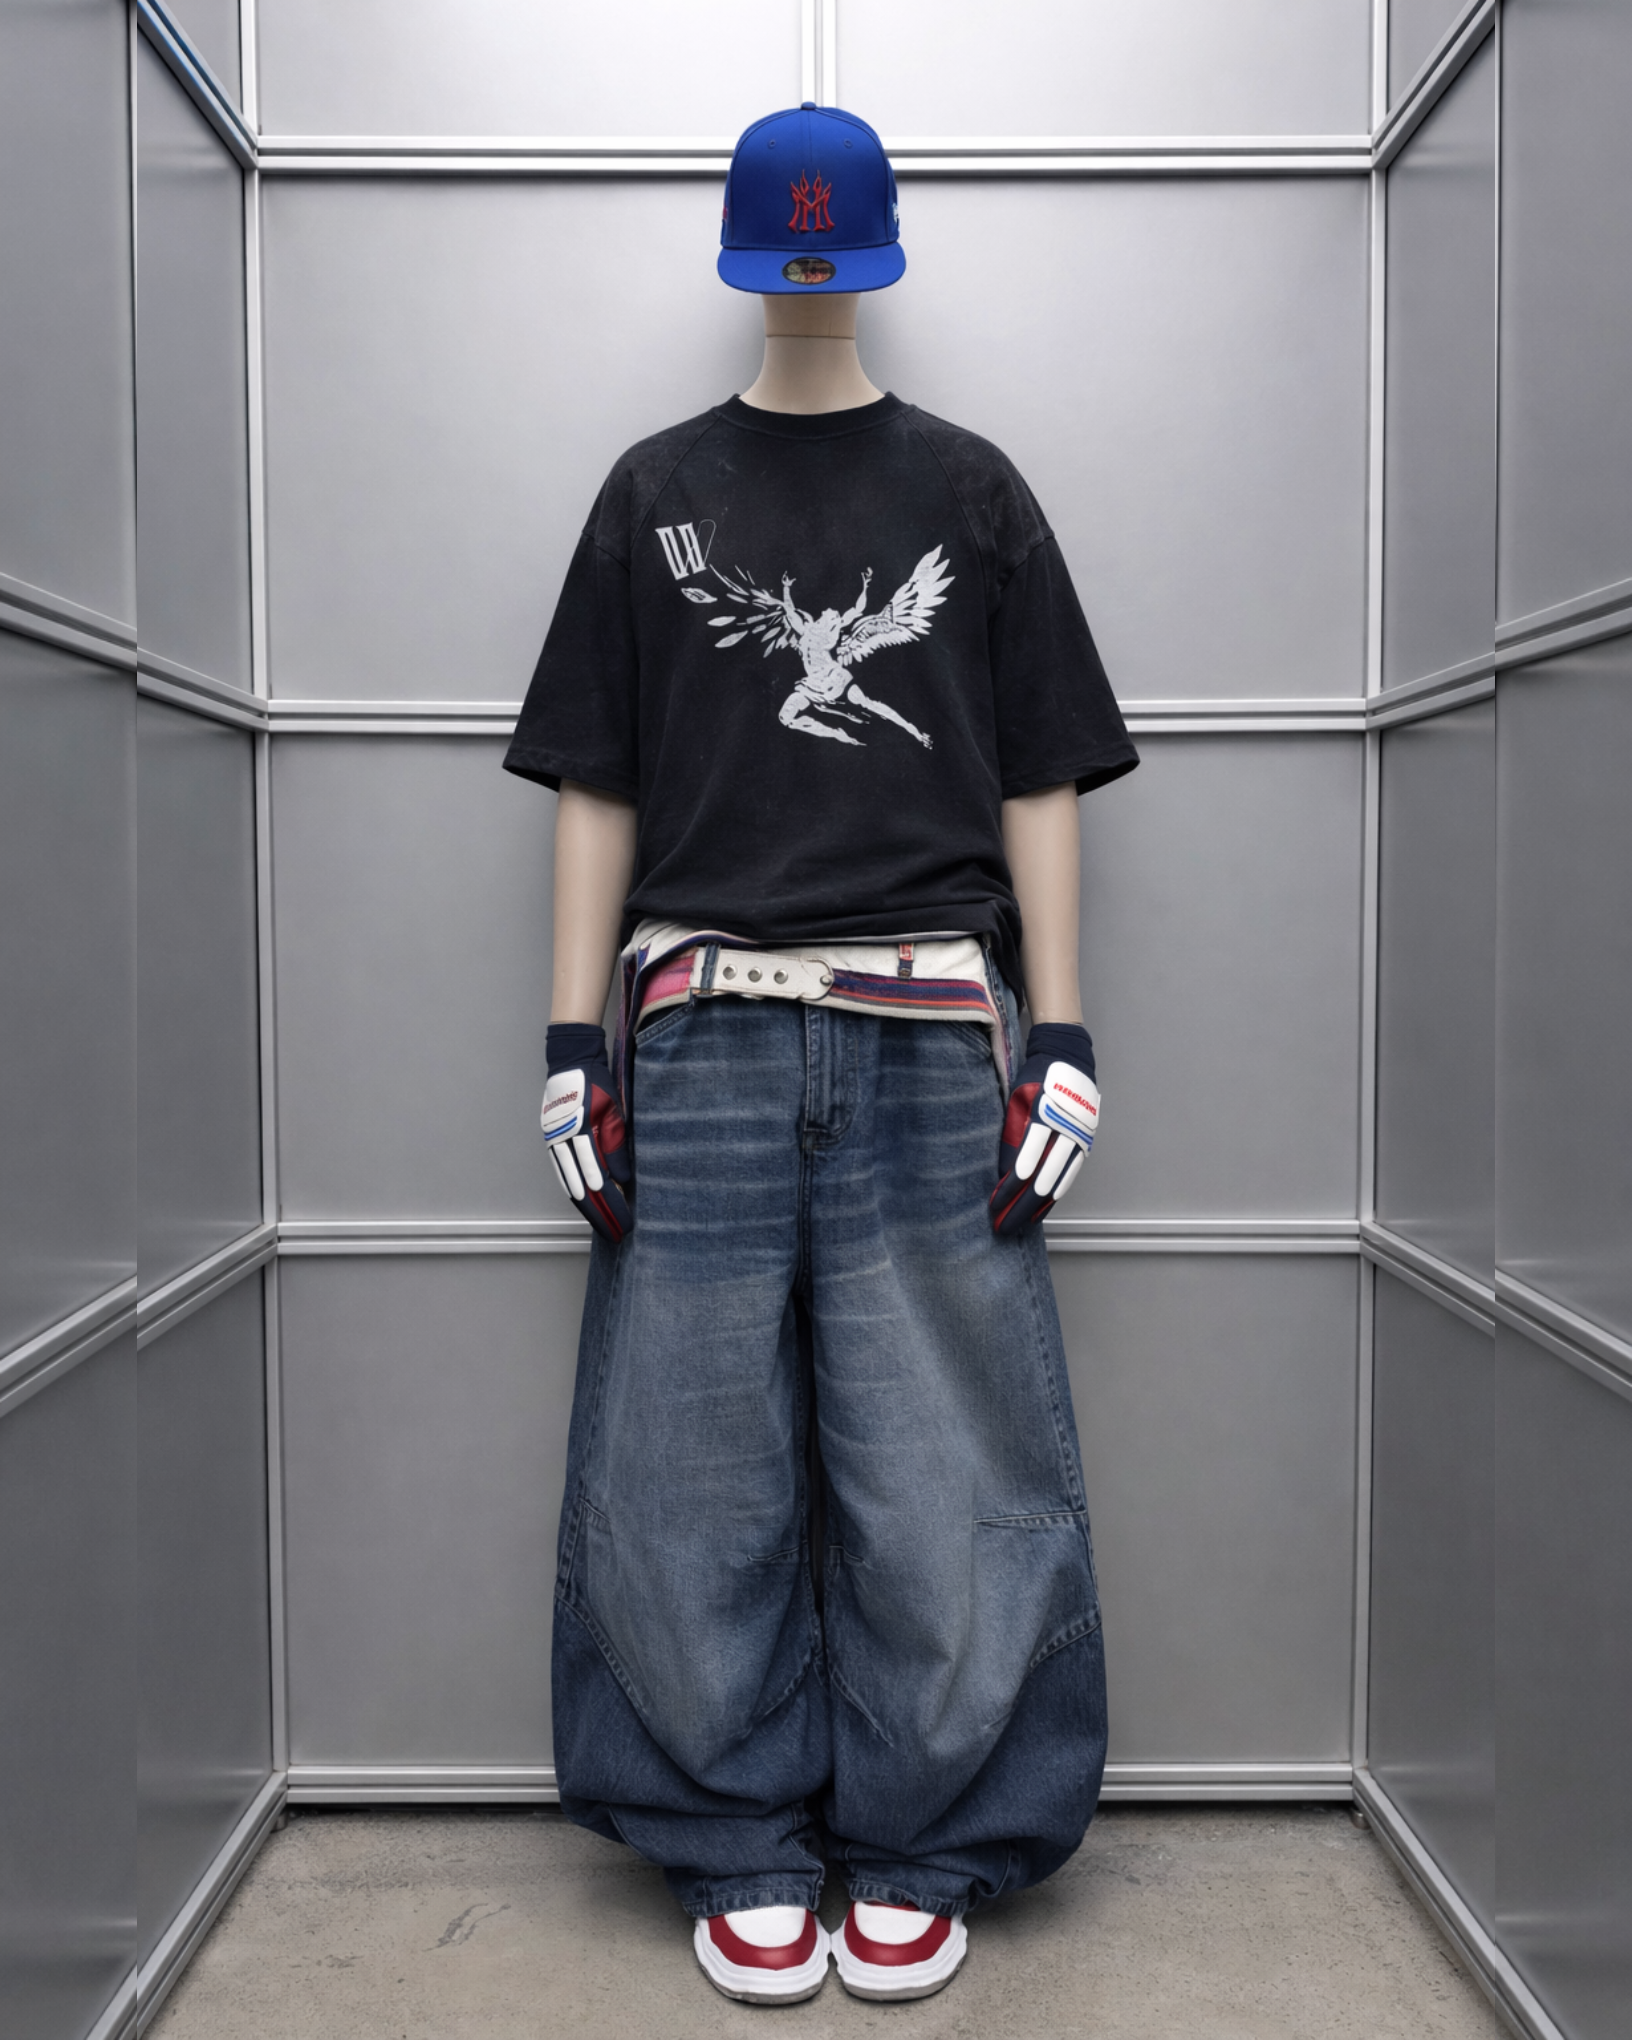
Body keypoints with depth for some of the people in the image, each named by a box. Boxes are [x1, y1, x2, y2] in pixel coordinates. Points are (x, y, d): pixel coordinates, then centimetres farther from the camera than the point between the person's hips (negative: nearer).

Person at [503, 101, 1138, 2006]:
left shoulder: (970, 492, 12)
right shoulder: (656, 494, 13)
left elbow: (1040, 783, 9)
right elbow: (596, 786, 10)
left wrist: (1059, 1038, 0)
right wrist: (575, 1043, 2)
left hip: (932, 1039, 0)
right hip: (704, 1034, 1)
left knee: (945, 1458, 1)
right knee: (698, 1459, 3)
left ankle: (919, 1854, 19)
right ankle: (742, 1850, 20)